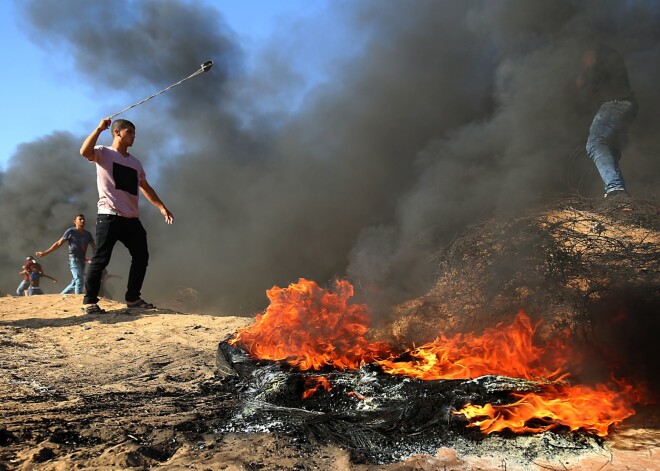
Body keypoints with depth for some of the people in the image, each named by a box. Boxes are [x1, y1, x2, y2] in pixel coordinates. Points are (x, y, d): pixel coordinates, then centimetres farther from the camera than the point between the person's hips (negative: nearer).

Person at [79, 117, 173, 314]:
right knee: (101, 259, -7)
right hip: (109, 216, -7)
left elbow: (146, 188, 25)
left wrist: (161, 207, 17)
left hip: (131, 219, 7)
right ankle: (89, 301, 3)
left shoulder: (135, 163, 22)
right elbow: (85, 152, -21)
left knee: (141, 257, 6)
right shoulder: (103, 153, 2)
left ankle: (132, 298, 18)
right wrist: (99, 128, -17)